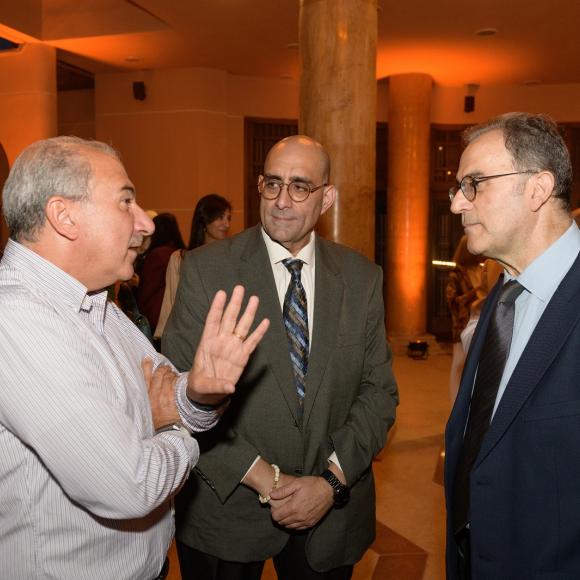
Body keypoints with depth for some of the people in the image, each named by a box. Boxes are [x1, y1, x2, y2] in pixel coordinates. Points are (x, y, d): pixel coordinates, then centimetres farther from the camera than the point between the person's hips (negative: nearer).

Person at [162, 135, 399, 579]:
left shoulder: (363, 278, -1)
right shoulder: (206, 269, -9)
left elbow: (379, 392, 0)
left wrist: (332, 480, -12)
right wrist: (262, 478, -16)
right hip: (227, 506, -2)